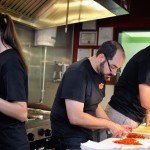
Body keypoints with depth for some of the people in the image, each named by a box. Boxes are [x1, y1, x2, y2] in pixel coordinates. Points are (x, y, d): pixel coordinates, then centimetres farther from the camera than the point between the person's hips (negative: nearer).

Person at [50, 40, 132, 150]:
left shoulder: (101, 73, 2)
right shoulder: (77, 73, -24)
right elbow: (75, 117, -29)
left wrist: (115, 127, -2)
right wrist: (109, 124, -20)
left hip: (86, 135, 8)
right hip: (68, 137, -8)